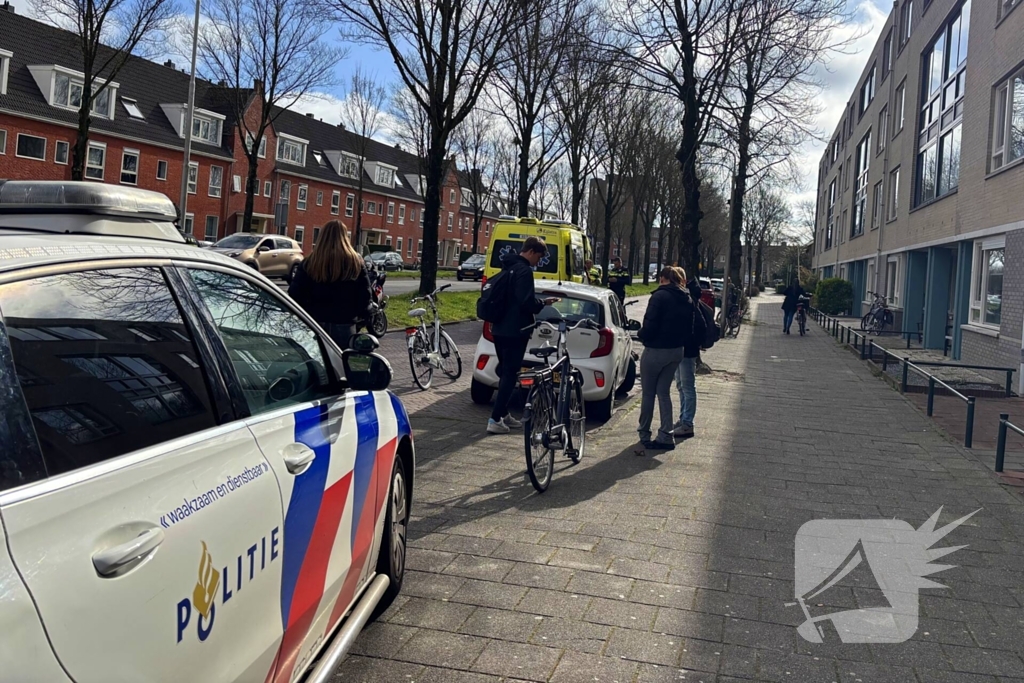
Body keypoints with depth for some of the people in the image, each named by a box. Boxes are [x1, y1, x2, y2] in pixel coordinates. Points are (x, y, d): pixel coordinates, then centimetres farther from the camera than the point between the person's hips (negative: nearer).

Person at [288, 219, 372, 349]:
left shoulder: (310, 262, -2)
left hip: (315, 324, 0)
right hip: (344, 325, 0)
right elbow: (365, 294, 0)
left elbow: (295, 293, -3)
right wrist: (360, 314, 15)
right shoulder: (356, 262, -1)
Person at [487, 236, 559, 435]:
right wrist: (543, 303, -5)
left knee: (506, 372, 17)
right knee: (510, 374, -6)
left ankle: (503, 414, 24)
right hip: (515, 331, -10)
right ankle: (495, 420, -7)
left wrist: (539, 303, 17)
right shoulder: (524, 271, -15)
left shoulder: (509, 267, 15)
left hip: (500, 329, 10)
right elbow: (527, 302, -23)